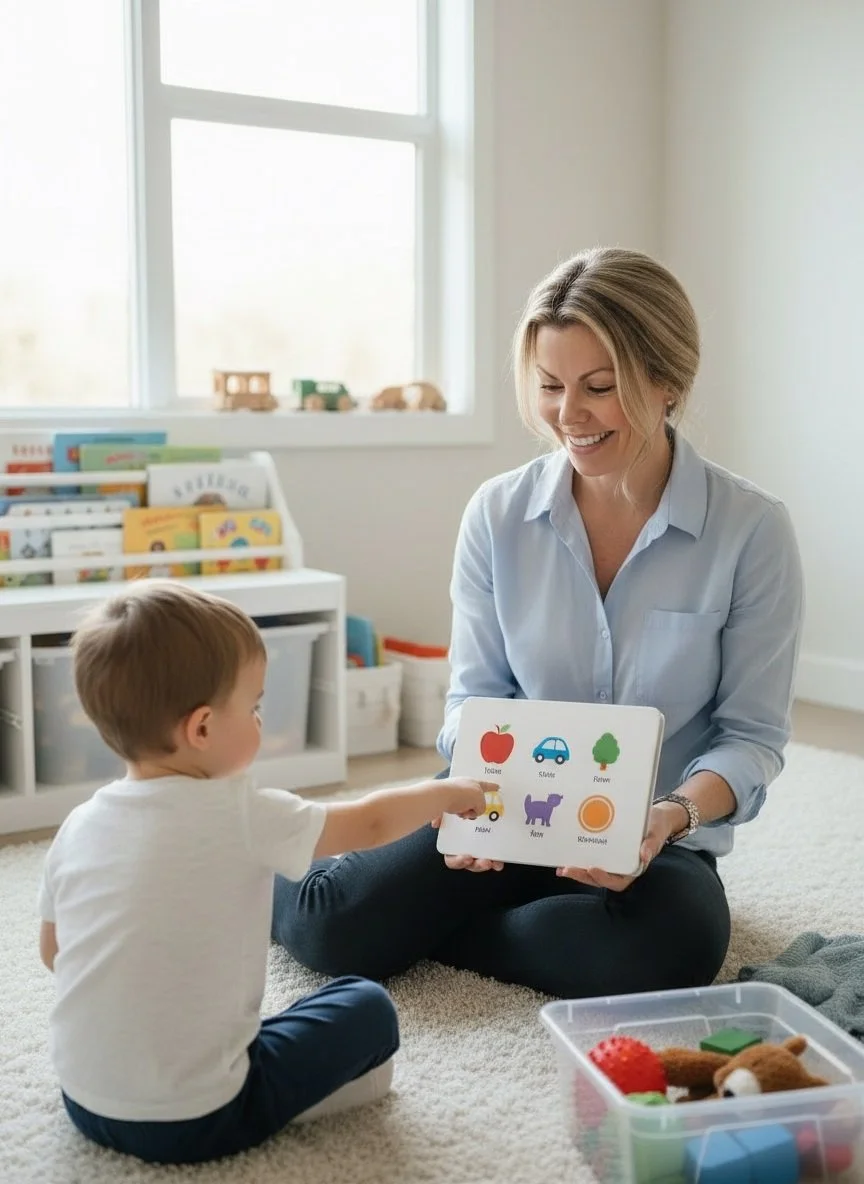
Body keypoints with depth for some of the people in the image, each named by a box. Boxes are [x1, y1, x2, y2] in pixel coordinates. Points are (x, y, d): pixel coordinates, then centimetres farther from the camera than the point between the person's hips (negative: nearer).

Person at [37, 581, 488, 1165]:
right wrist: (446, 792, 14)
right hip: (195, 1122, -5)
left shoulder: (79, 827, -2)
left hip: (85, 1102, 5)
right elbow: (369, 823, -3)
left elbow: (53, 952, 12)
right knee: (368, 1008, 8)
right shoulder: (241, 817, -18)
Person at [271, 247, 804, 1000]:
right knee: (335, 925, -22)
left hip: (652, 842, 0)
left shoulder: (752, 530, -11)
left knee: (670, 948, -34)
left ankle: (425, 928, -9)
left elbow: (752, 733, -6)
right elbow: (476, 694, 2)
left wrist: (676, 813, -26)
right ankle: (263, 886, 15)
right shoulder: (499, 514, -4)